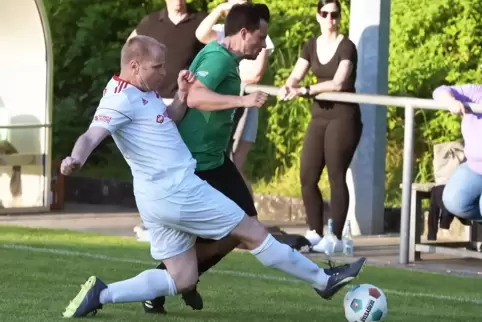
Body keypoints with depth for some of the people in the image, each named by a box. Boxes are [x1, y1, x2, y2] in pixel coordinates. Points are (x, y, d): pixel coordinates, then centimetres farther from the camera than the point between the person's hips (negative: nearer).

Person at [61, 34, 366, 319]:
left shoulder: (142, 93, 12)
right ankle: (324, 280, 17)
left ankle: (101, 294, -2)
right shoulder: (122, 98, -18)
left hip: (159, 198, 10)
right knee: (253, 232, 4)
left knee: (182, 279, 11)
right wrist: (76, 159, -51)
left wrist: (180, 96, 4)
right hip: (177, 191, -10)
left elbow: (162, 122, 23)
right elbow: (92, 135, -30)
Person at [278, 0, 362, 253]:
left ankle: (336, 238, -6)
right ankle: (315, 233, 11)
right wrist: (288, 87, -19)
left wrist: (304, 91, -24)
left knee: (336, 176, -9)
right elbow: (297, 76, 4)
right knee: (307, 176, 1)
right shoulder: (311, 46, 10)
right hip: (319, 116, 6)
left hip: (343, 117, -6)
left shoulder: (346, 47, -8)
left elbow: (338, 83, -19)